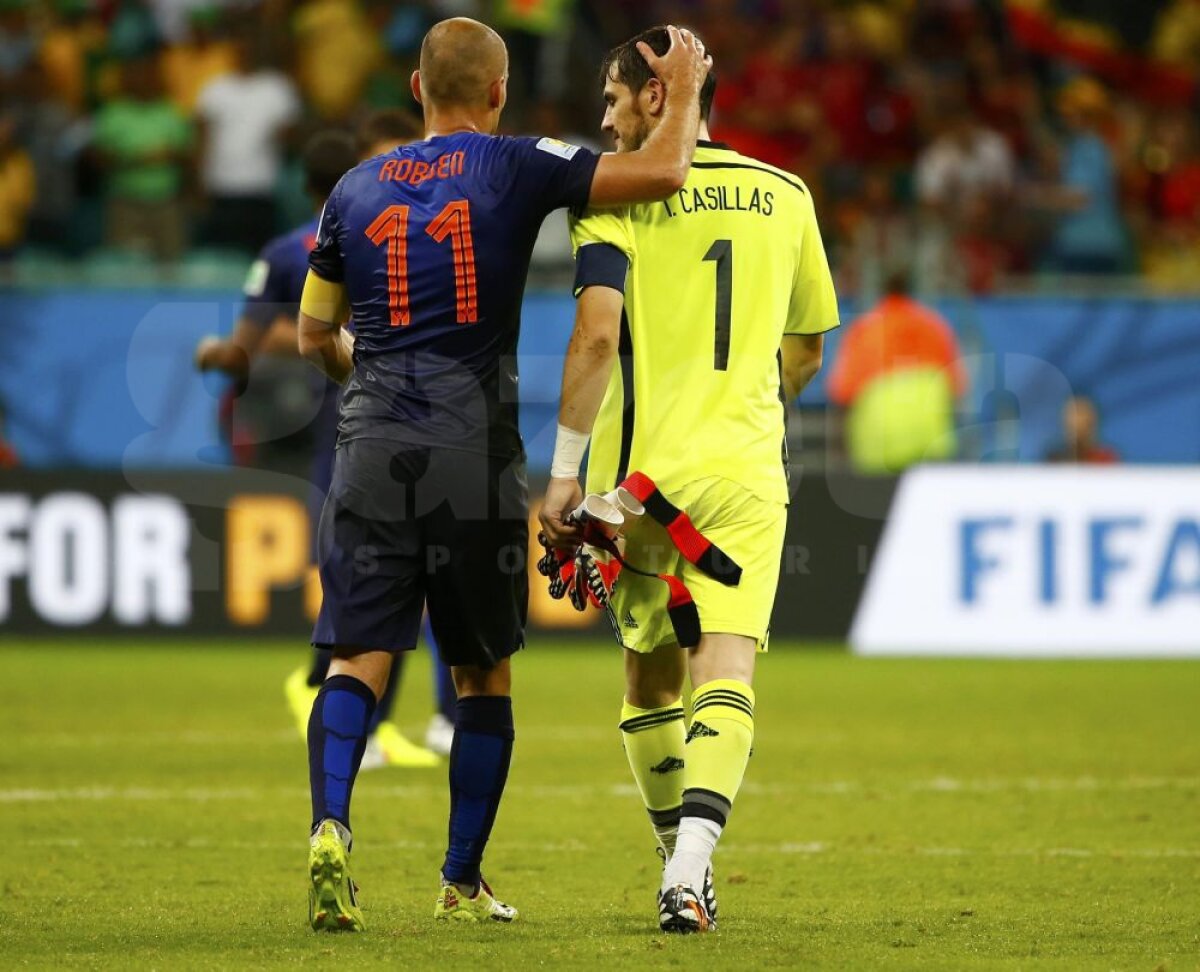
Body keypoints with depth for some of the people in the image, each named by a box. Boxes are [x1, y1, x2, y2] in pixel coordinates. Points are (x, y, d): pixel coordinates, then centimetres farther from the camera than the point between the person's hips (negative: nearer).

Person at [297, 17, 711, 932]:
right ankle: (463, 881, 14)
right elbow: (660, 173, -9)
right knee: (484, 673, 11)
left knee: (359, 659, -1)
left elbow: (316, 336, 22)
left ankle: (331, 825, -26)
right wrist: (685, 86, 9)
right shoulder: (516, 168, -1)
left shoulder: (356, 189, 11)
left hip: (373, 445, 2)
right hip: (475, 452, -2)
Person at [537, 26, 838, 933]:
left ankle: (683, 863, 24)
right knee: (724, 664, -9)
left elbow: (598, 334, -15)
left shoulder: (618, 195, -2)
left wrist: (564, 470, -12)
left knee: (652, 675, 16)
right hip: (746, 467, 1)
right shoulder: (784, 196, 11)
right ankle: (691, 865, -28)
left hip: (642, 471, -1)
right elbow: (805, 354, 21)